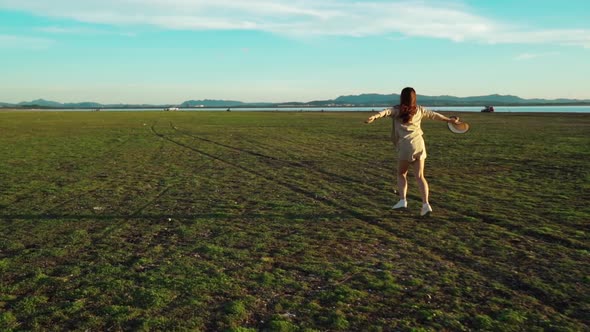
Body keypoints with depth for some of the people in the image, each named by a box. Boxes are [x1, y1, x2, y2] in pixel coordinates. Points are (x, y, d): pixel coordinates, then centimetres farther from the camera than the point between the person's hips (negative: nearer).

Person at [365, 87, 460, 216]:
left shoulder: (397, 110, 2)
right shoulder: (419, 110, 14)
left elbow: (386, 111, -18)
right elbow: (434, 115, 27)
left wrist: (375, 116, -36)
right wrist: (449, 120, 41)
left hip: (405, 146, -3)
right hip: (419, 145, 3)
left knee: (401, 173, 14)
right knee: (420, 176, 5)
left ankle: (403, 200, 2)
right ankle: (425, 204, -5)